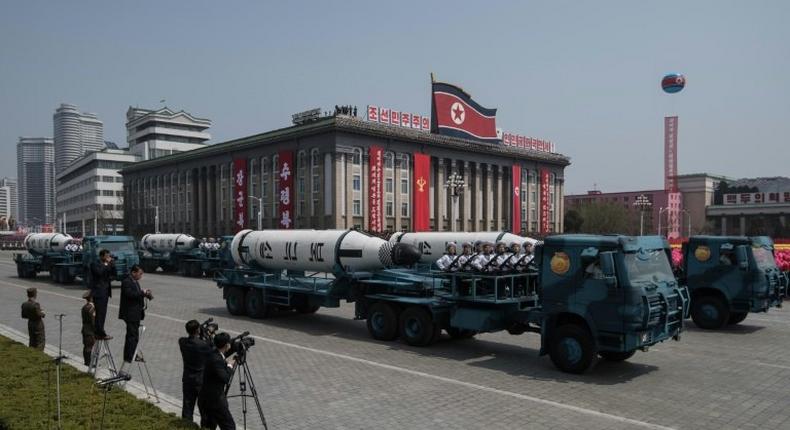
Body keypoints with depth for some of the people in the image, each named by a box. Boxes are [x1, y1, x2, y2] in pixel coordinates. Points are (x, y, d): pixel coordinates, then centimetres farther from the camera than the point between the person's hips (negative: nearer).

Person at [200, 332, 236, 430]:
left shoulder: (212, 354, 3)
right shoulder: (216, 360, -25)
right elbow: (226, 379, -23)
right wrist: (229, 365, -12)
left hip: (207, 398, 10)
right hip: (214, 400, -10)